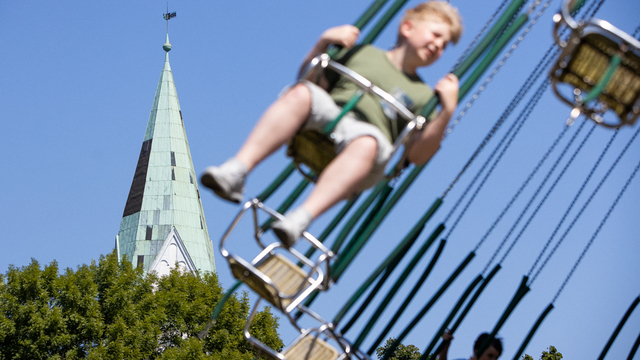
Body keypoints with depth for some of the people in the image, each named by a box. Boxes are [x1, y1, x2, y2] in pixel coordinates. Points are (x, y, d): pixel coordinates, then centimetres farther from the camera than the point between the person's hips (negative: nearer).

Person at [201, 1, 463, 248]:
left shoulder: (423, 95, 24)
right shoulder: (362, 54, 28)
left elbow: (417, 155, 10)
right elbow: (308, 79, 27)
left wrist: (446, 112, -1)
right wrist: (323, 43, 12)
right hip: (327, 115, 2)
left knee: (366, 144, -38)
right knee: (300, 93, -30)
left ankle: (300, 219, -55)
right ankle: (236, 170, -41)